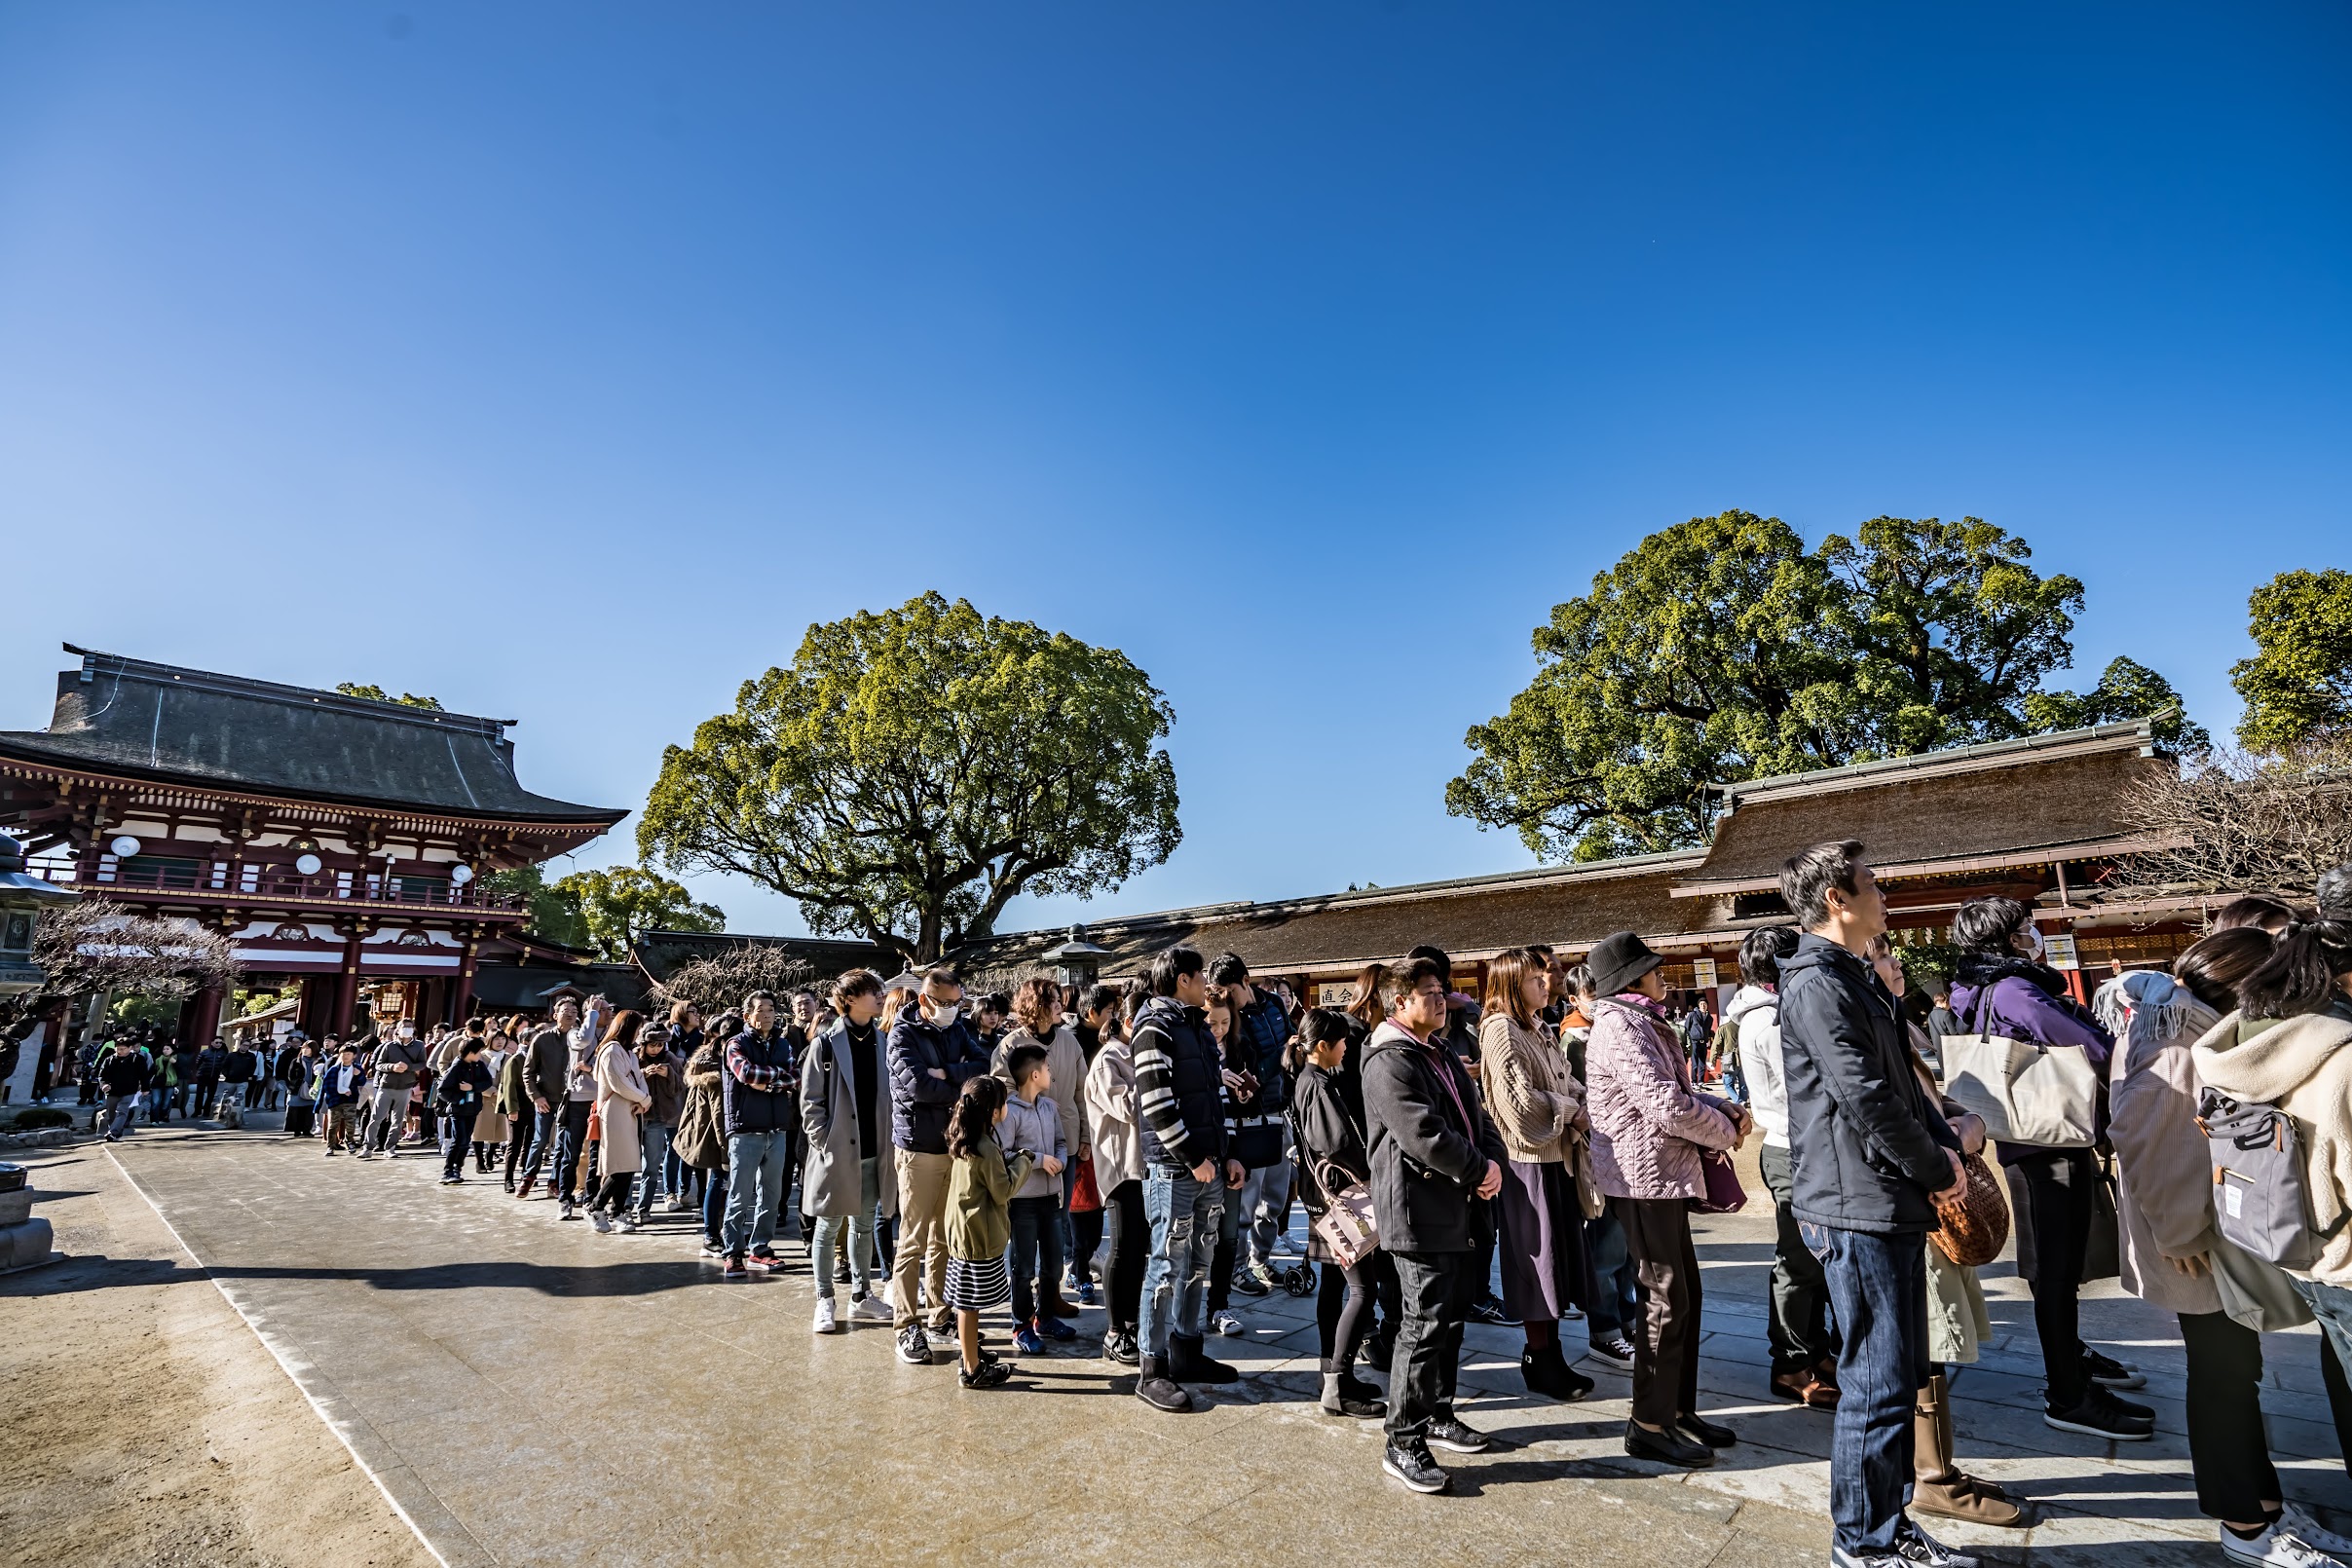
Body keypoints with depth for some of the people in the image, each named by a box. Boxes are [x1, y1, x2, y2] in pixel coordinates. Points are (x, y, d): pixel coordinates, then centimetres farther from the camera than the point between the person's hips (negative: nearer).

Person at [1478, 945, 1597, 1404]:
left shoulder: (1534, 1030, 16)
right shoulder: (1501, 1029, -15)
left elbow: (1567, 1085, 18)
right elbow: (1518, 1100, -22)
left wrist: (1588, 1102, -2)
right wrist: (1572, 1111, -12)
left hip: (1555, 1157, 9)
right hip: (1527, 1160, -9)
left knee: (1556, 1259, 14)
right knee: (1537, 1260, 2)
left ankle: (1550, 1355, 25)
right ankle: (1540, 1362, 15)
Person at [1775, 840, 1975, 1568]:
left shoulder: (1857, 979, 16)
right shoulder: (1816, 984, -18)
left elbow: (1902, 1080, 18)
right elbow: (1867, 1099, -21)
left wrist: (1944, 1148, 2)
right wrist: (1936, 1170, -8)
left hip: (1893, 1206, 10)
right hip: (1859, 1209, -10)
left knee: (1899, 1375, 18)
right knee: (1878, 1382, 0)